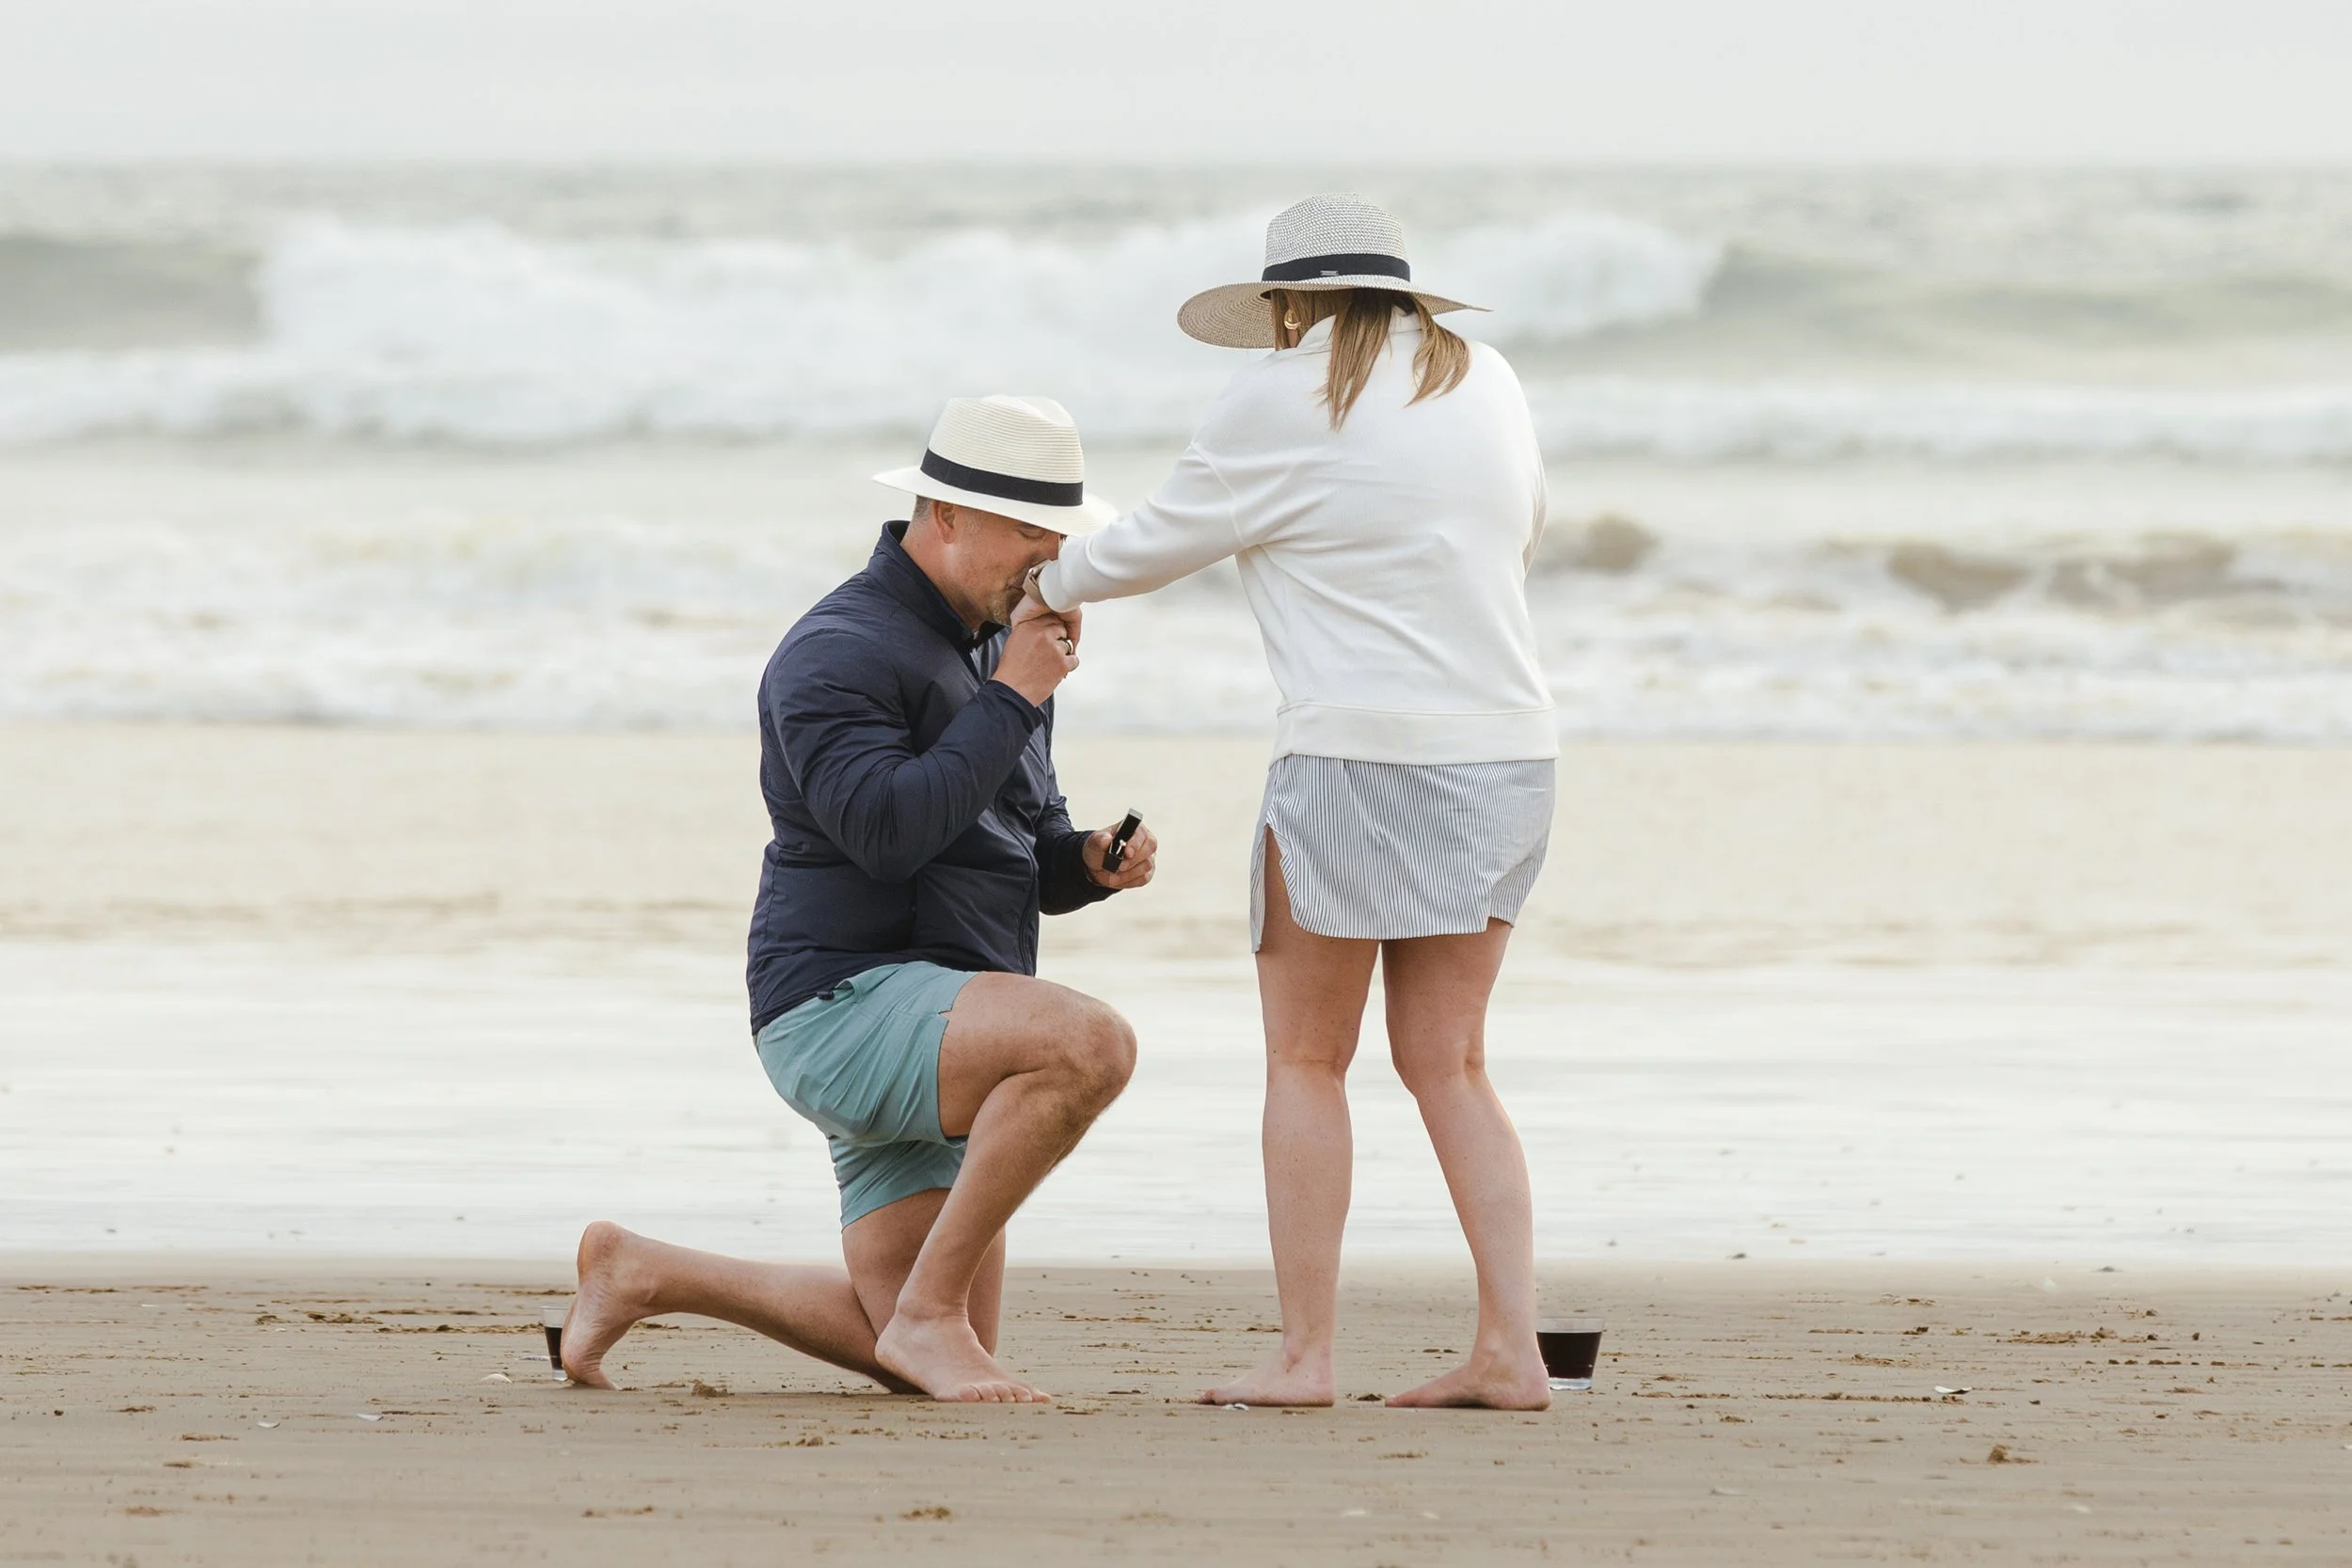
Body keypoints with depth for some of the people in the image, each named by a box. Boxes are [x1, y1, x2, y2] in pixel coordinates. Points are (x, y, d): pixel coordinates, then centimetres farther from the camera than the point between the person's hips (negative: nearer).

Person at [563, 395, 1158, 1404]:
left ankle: (641, 1273, 23)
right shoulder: (839, 654, -12)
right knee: (1091, 1045, -34)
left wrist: (1096, 863, -1)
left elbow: (1029, 859, 23)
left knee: (921, 1359, 7)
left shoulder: (994, 652, 17)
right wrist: (1011, 701, -18)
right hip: (847, 1005, -9)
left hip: (936, 1038, 9)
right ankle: (931, 1311, -23)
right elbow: (888, 830, -26)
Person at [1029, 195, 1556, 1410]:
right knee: (1447, 1065, 10)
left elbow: (1162, 541, 4)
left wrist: (1053, 585, 22)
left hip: (1360, 755, -6)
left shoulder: (1285, 404, -6)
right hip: (1504, 751, 6)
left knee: (1306, 1061, 4)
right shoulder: (1486, 387, 11)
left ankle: (1302, 1354, 2)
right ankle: (1509, 1346, 1)